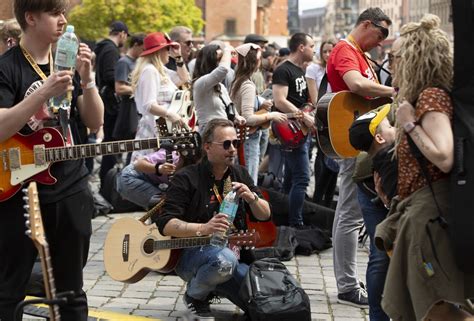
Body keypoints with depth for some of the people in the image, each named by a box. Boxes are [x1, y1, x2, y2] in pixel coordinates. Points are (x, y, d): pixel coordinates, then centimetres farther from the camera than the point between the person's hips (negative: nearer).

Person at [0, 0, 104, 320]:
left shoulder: (69, 62, 7)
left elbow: (95, 122, 4)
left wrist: (86, 79, -12)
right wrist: (46, 92, -30)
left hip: (72, 189, 5)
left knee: (71, 290, 13)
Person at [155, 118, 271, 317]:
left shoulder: (240, 175, 10)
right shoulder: (186, 179, -9)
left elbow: (265, 215, 11)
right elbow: (165, 224, -16)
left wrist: (252, 198, -11)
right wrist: (203, 228, -30)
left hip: (234, 252, 6)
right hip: (192, 252, -6)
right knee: (224, 259, -39)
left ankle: (214, 288, 17)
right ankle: (195, 295, -6)